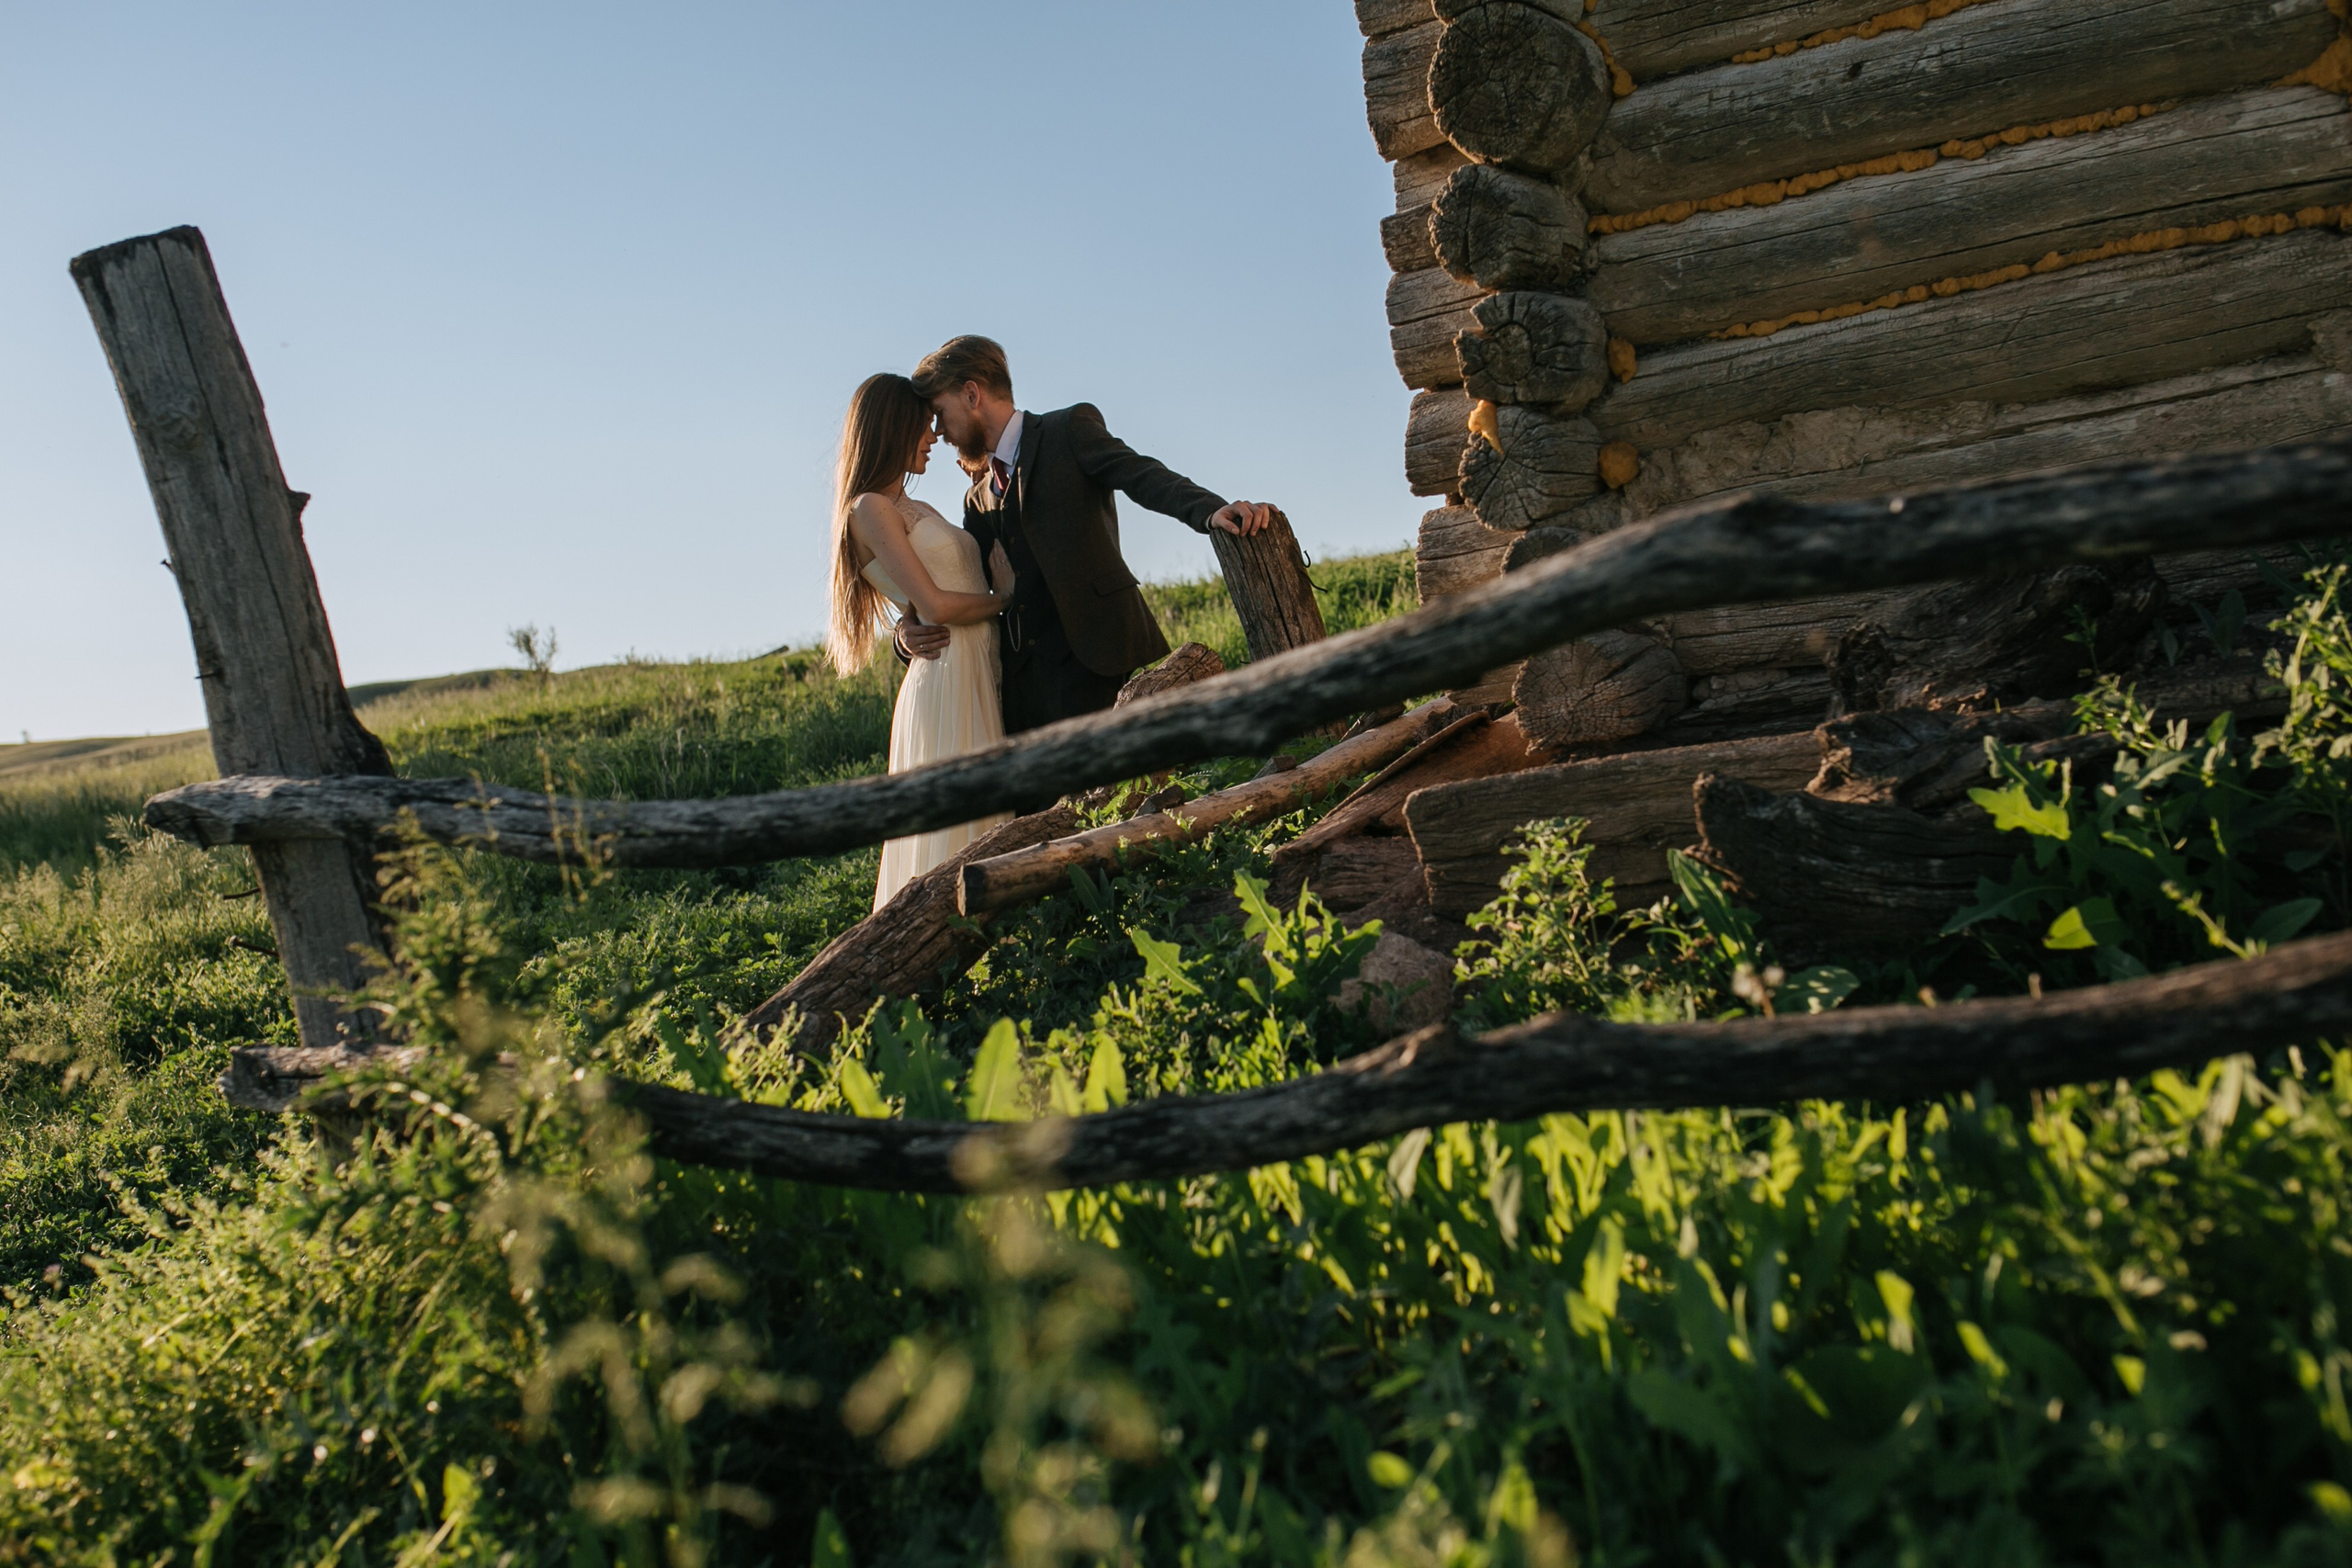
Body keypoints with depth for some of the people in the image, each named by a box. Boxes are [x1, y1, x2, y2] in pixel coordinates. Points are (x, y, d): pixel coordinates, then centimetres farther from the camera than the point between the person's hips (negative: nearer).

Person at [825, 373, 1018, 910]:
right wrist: (1004, 599, 0)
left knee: (984, 819, 8)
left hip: (979, 673, 9)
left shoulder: (912, 508, 22)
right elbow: (934, 605, -14)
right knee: (956, 823, -8)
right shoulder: (871, 508, -7)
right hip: (947, 677, -9)